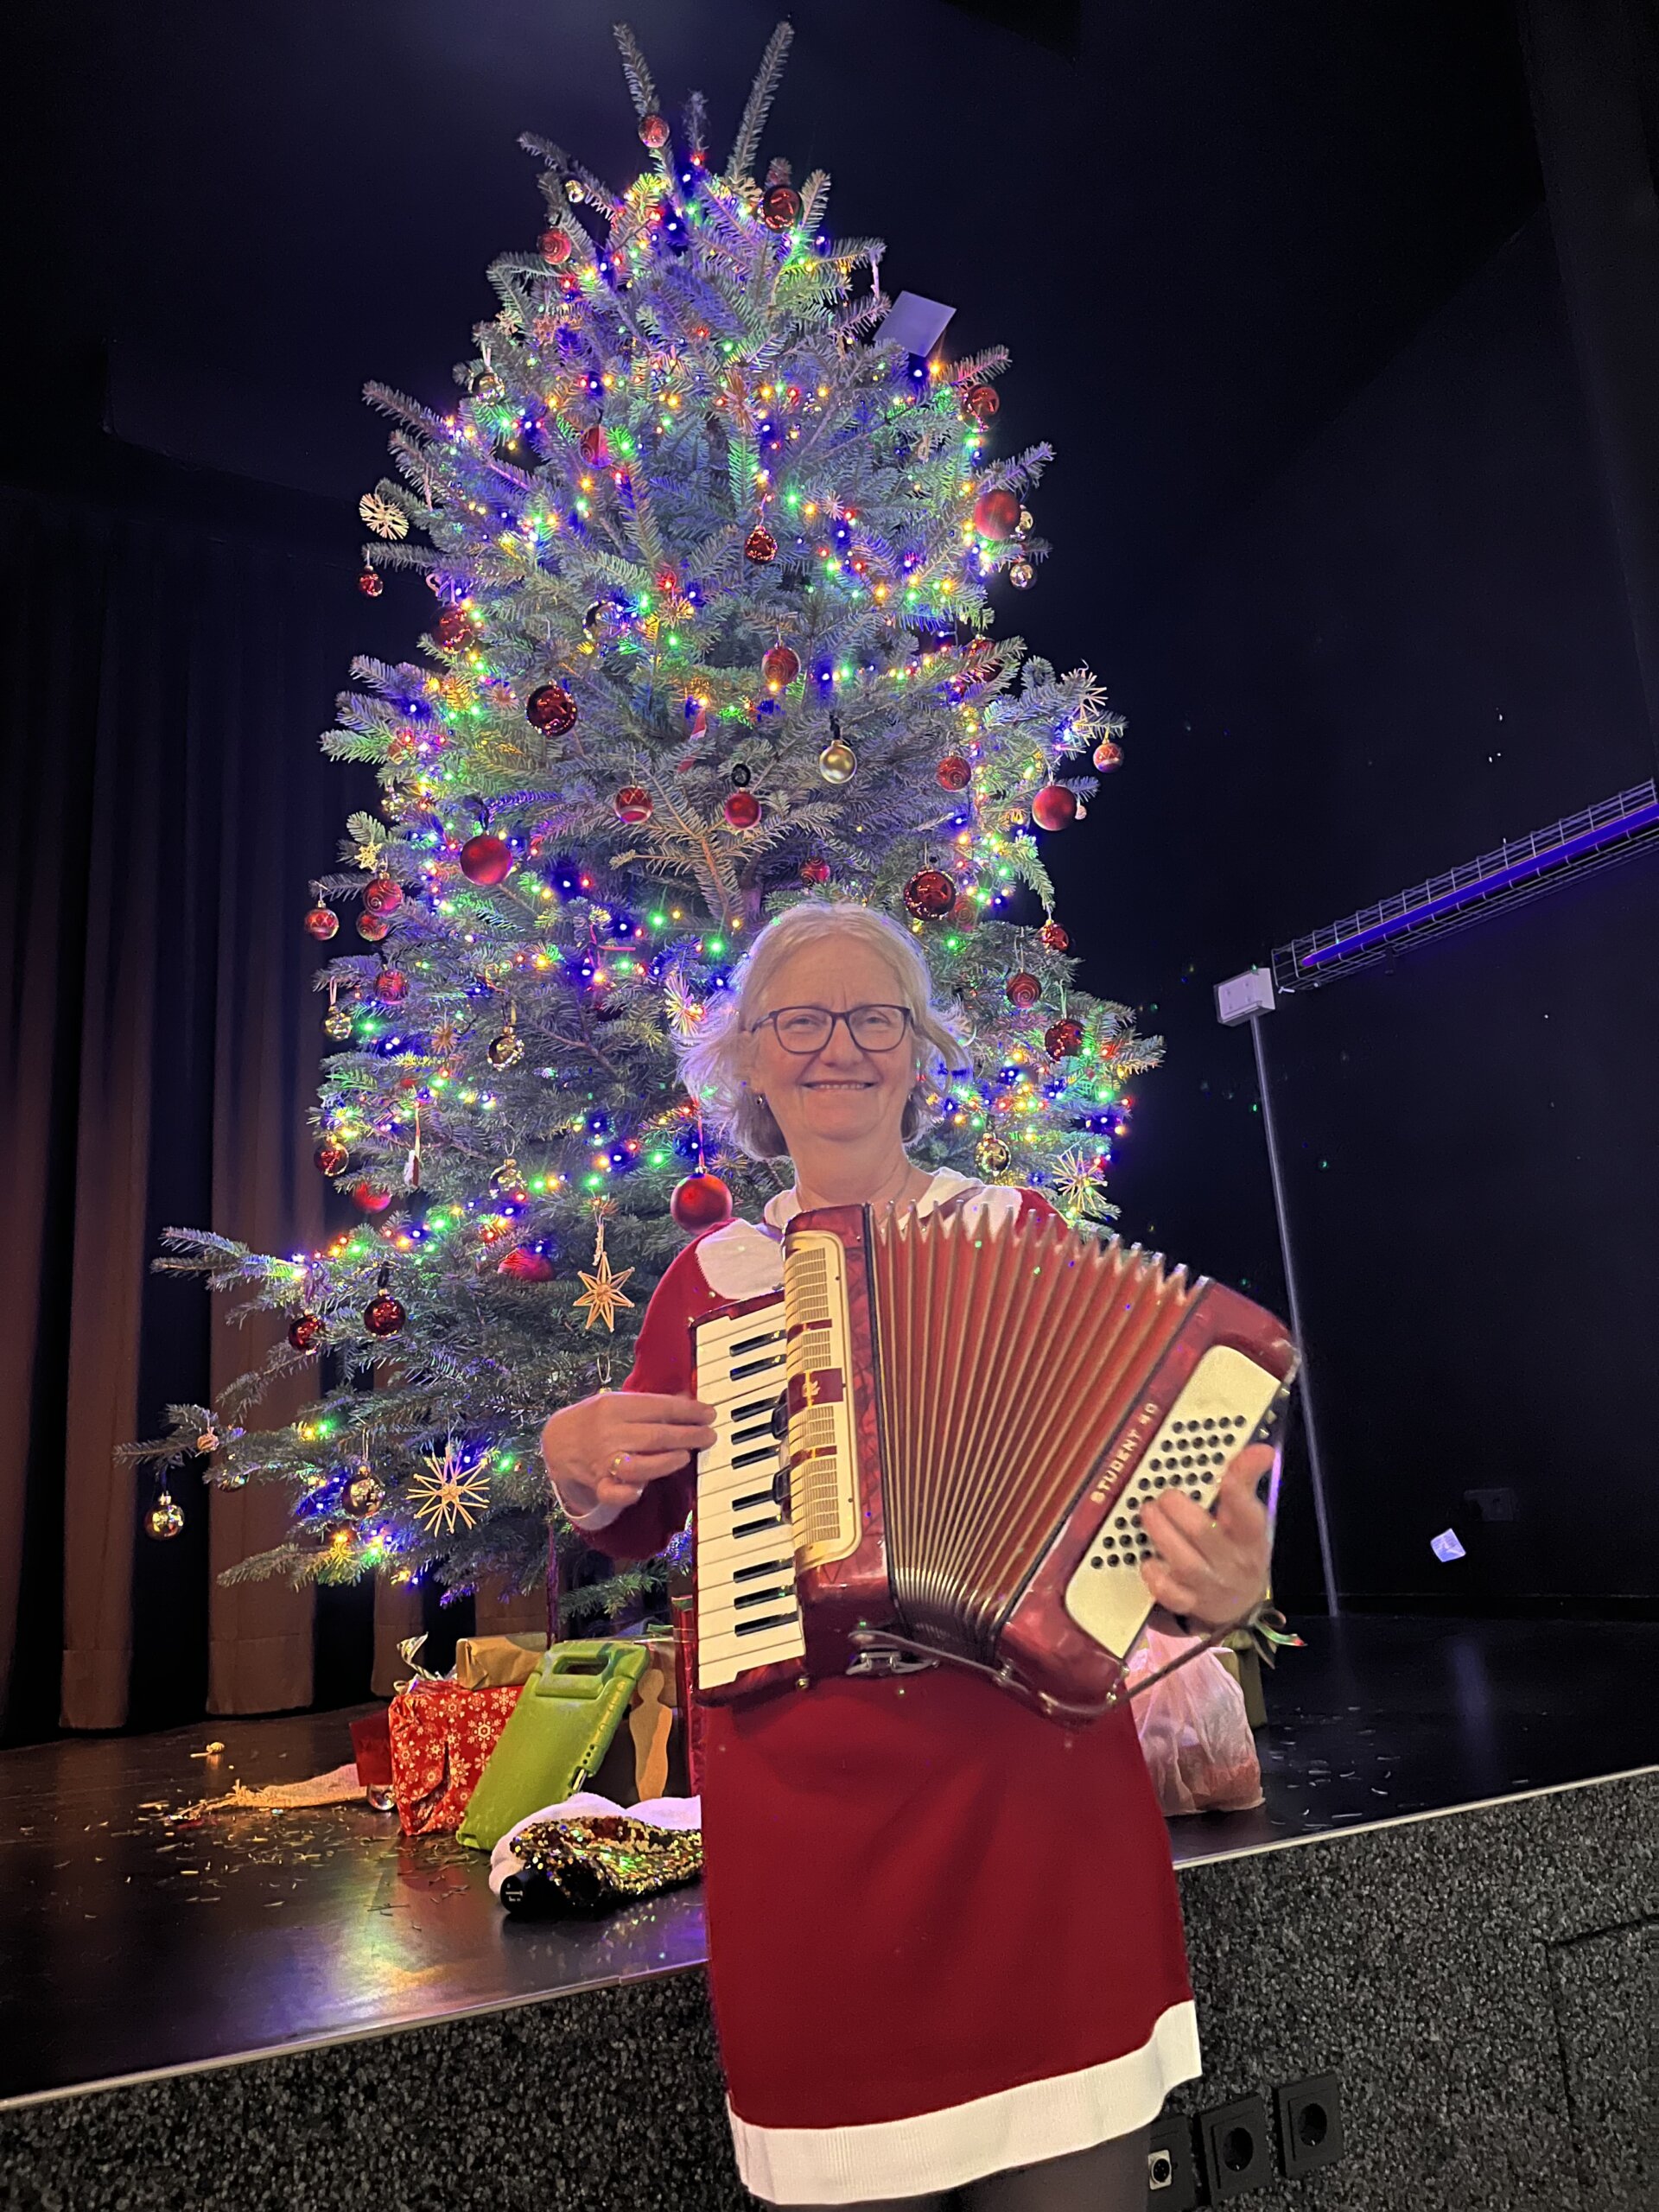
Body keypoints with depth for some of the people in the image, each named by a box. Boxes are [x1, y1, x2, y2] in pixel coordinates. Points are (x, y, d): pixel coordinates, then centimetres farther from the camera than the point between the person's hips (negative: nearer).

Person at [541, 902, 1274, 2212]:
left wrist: (1219, 1577, -17)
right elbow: (632, 1528, 16)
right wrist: (574, 1455, -5)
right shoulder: (711, 1278, 7)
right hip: (801, 1808, 1)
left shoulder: (1019, 1231, 3)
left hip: (1028, 1776, -1)